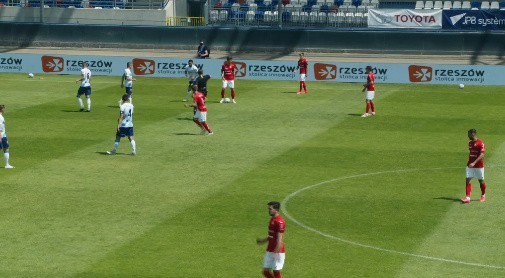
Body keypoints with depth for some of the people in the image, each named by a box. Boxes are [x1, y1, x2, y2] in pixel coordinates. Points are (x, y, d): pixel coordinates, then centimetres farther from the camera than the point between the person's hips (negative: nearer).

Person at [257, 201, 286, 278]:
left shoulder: (279, 221, -17)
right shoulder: (272, 219, 12)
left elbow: (280, 238, -22)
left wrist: (277, 251, -26)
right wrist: (263, 240, 29)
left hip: (277, 252, -9)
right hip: (269, 251, 9)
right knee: (266, 271, 9)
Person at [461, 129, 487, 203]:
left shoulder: (480, 143, -15)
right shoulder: (470, 143, 10)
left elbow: (482, 155, -22)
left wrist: (474, 163, -29)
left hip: (478, 166, -6)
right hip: (470, 165, 6)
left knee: (481, 181, 9)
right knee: (468, 180, -7)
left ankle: (483, 195, 30)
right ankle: (467, 198, -11)